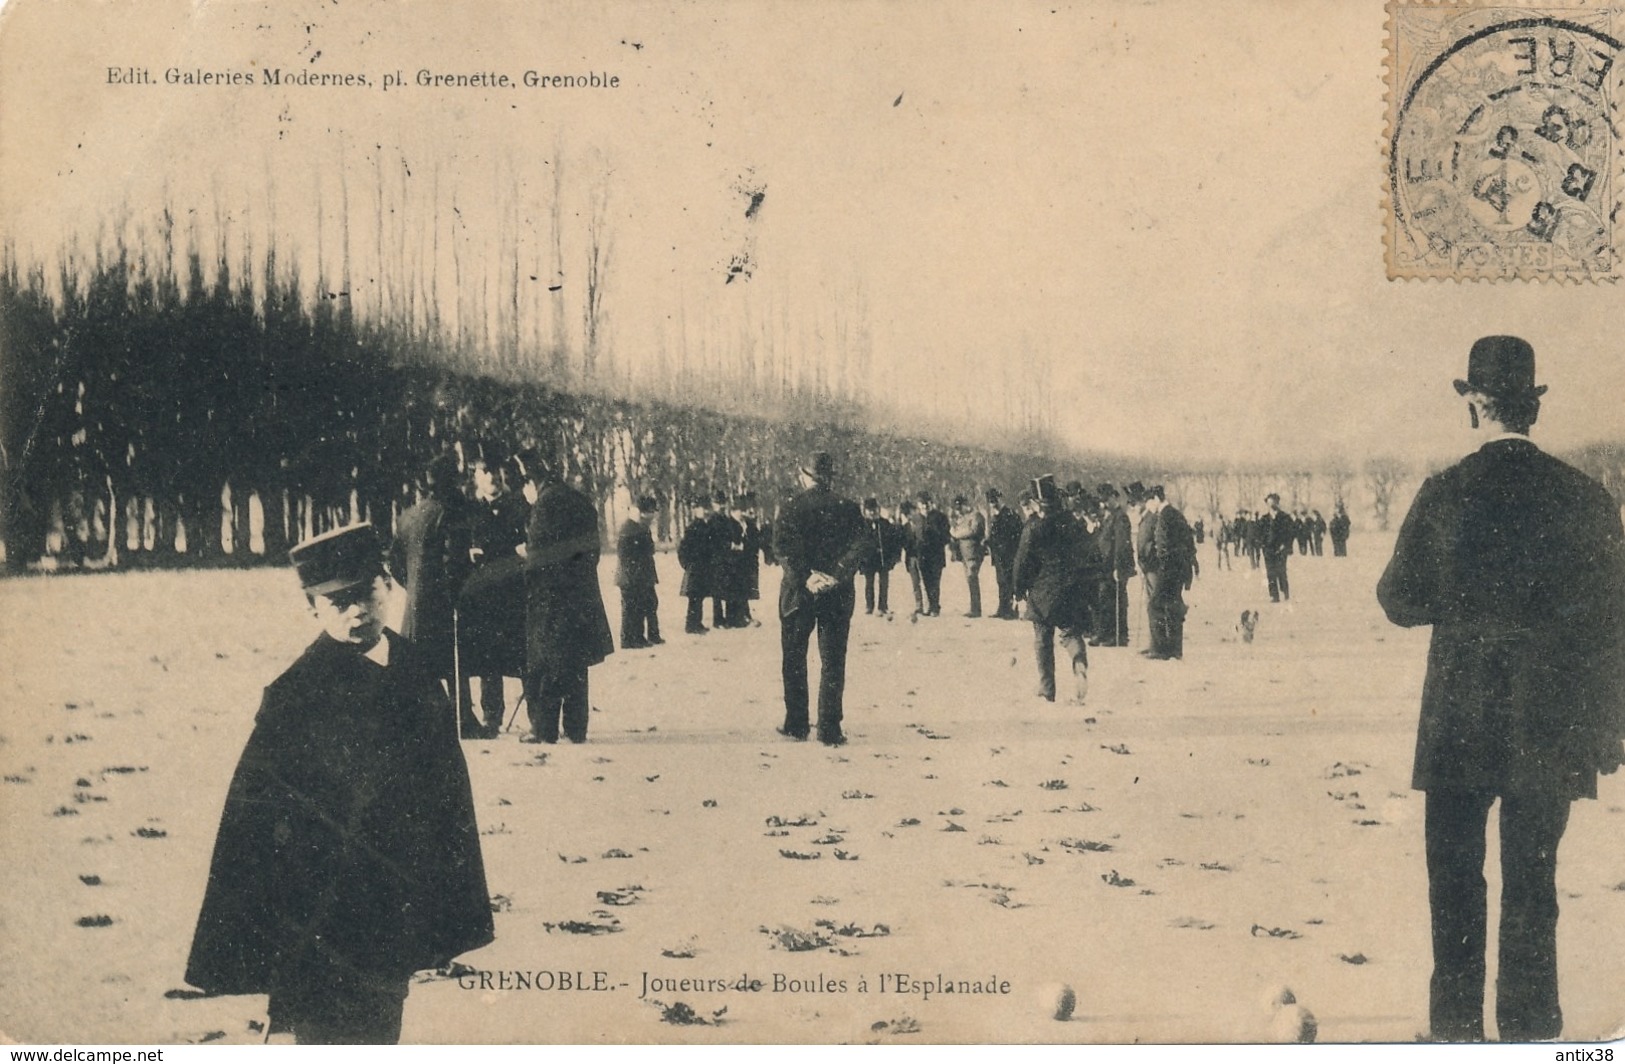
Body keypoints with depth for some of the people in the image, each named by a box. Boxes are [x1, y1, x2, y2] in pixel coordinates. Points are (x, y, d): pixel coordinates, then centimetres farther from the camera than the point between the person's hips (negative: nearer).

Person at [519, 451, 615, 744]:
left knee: (544, 665, 0)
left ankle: (544, 729, 0)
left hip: (549, 597, -7)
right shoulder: (582, 502, 10)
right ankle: (576, 729, 12)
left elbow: (537, 553, -14)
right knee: (576, 664, 11)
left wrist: (524, 551, 4)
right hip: (582, 593, 7)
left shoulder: (546, 502, -12)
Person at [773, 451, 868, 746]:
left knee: (794, 661, 12)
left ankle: (796, 725, 13)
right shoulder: (848, 508, 0)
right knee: (833, 663, 5)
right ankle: (829, 729, 1)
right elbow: (860, 545, -10)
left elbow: (781, 549, -14)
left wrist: (805, 578, -16)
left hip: (798, 592, -1)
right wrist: (837, 575, -15)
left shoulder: (790, 508, -4)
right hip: (838, 594, 1)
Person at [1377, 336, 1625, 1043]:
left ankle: (1457, 1030, 13)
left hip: (1460, 720, -1)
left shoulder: (1445, 495, -8)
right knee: (1532, 883, 9)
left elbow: (1401, 602, -3)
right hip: (1551, 723, 2)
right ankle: (1529, 1033, 12)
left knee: (1455, 884, 9)